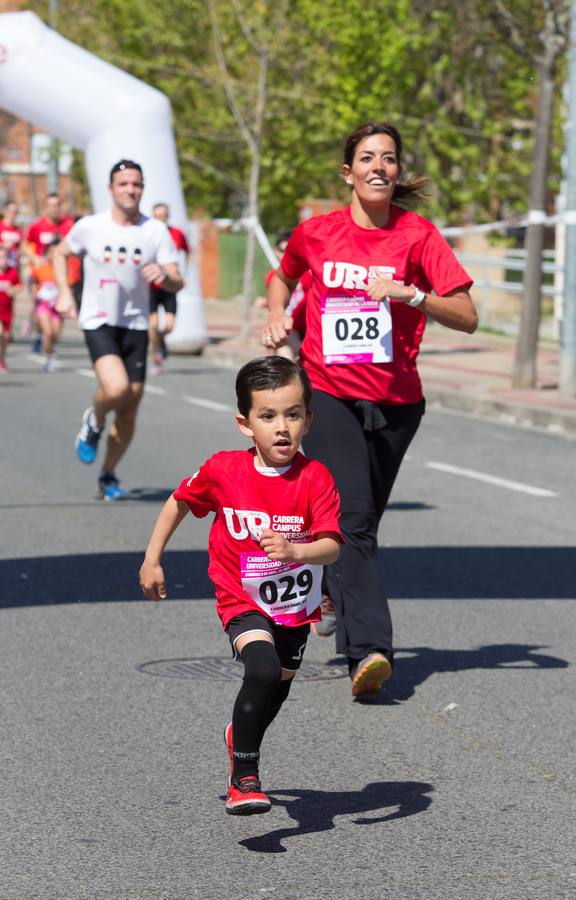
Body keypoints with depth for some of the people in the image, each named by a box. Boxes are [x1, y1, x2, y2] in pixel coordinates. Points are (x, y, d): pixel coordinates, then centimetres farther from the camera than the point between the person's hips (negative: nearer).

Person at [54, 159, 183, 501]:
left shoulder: (156, 231, -2)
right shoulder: (90, 227, -3)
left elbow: (178, 284, -4)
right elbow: (61, 254, 16)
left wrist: (164, 275, -26)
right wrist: (65, 292, 3)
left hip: (135, 325, 3)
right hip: (98, 322, -3)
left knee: (130, 409, 4)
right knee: (117, 388, -27)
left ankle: (108, 476, 25)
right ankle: (94, 422, 8)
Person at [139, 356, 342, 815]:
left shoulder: (315, 478, -19)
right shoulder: (223, 471, -16)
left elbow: (331, 545, -26)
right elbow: (180, 502, 3)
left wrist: (294, 551, -46)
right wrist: (152, 559, 5)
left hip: (297, 605, 3)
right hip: (243, 602, -3)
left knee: (279, 686, 23)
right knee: (264, 670, -29)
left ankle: (241, 737, 56)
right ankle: (244, 779, -18)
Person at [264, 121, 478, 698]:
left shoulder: (418, 236, -3)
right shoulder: (316, 233, 2)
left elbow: (467, 317, -8)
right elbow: (283, 277, 24)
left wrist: (411, 294, -22)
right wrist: (276, 315, 5)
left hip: (395, 401, 1)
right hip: (328, 393, -1)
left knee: (360, 524, 13)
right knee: (351, 518, -18)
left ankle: (333, 595, 42)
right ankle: (369, 649, -26)